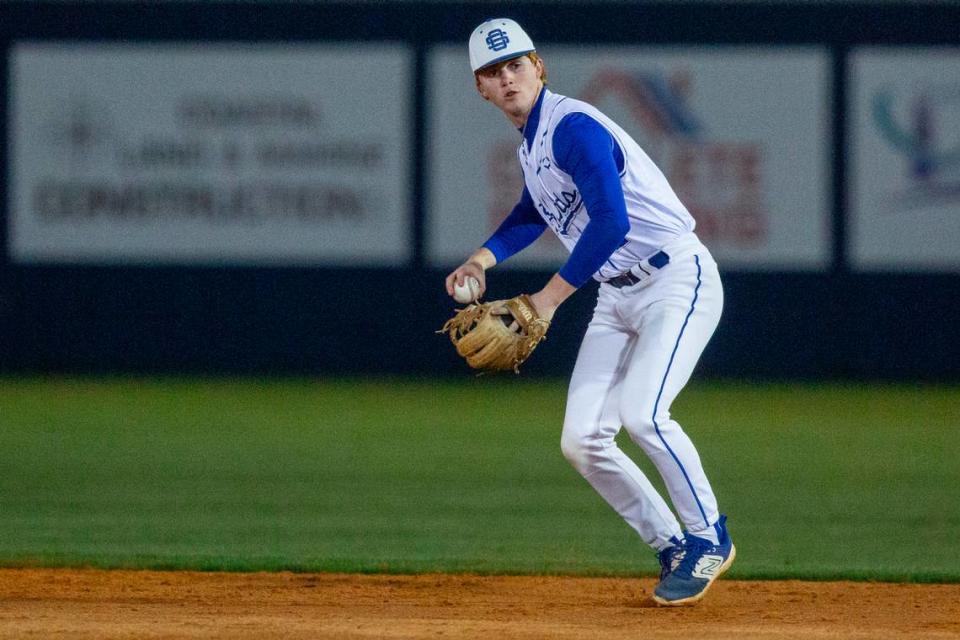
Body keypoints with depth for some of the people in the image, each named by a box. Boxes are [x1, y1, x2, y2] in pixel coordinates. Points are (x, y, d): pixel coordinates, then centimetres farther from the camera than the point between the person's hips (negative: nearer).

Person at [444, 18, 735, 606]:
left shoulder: (572, 127, -19)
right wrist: (485, 257, 12)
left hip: (678, 280, -10)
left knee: (641, 412, -27)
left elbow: (611, 222, -29)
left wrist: (549, 299, -25)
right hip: (617, 297, 10)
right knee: (582, 440, -1)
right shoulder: (531, 142, 11)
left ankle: (709, 538, -9)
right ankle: (673, 549, 11)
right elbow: (532, 214, 30)